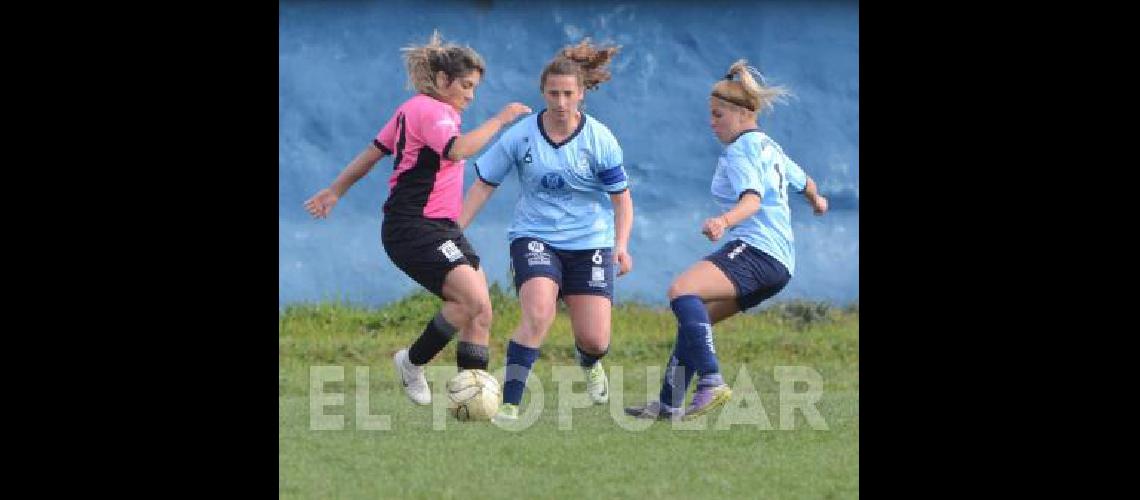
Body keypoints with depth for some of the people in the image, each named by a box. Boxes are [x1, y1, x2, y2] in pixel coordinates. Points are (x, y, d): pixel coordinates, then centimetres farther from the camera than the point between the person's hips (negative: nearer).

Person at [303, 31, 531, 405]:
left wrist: (336, 191, 33)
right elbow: (458, 150, -31)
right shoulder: (429, 111, -11)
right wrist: (500, 120, -23)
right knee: (474, 300, -22)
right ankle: (413, 361, -4)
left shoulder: (415, 110, 20)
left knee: (479, 311, -2)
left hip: (440, 227, 11)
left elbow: (374, 151, 26)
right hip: (414, 228, -11)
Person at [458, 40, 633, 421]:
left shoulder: (600, 140, -8)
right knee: (538, 315, -28)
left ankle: (588, 362, 38)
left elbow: (621, 197, 0)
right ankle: (509, 404, -23)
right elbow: (484, 185, 2)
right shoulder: (521, 136, -7)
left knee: (595, 340, -2)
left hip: (590, 243, 1)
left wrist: (621, 244, -14)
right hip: (535, 237, -1)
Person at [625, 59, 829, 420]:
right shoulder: (768, 147, 24)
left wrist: (725, 221, -44)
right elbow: (804, 182, 42)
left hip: (755, 249, -11)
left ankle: (712, 383, -42)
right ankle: (669, 405, 17)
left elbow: (753, 198, -24)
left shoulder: (739, 152, -5)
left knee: (682, 290, -30)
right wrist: (816, 200, 65)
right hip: (779, 264, 11)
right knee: (693, 317, 17)